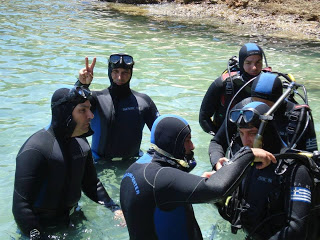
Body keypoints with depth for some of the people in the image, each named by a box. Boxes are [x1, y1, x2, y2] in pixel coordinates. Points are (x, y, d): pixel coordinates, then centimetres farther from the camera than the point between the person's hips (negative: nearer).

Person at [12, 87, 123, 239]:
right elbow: (21, 206, -28)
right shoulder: (34, 150, -27)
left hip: (71, 221, 7)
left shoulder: (81, 144, -1)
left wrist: (114, 208, -1)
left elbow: (92, 184, 9)